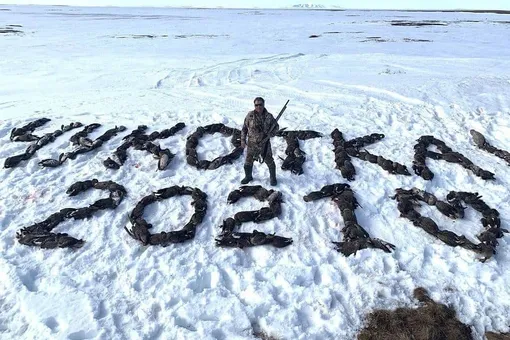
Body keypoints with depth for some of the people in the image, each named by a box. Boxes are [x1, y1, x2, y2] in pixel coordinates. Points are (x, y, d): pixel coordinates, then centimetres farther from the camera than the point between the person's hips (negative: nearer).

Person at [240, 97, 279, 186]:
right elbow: (244, 128, 0)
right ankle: (248, 177, 39)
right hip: (252, 144, 1)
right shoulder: (250, 115, -9)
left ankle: (273, 177, 35)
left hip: (265, 143, 0)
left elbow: (276, 126, 6)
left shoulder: (269, 116, -9)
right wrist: (243, 140, -2)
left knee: (269, 161, 11)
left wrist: (272, 133, -14)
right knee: (248, 162, 14)